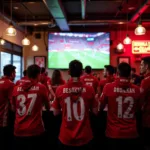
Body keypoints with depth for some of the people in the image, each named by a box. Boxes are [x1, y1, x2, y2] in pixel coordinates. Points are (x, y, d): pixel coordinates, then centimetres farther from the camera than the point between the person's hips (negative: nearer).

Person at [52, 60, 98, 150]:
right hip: (85, 138, 0)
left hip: (66, 138, 1)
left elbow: (55, 113, 1)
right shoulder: (89, 89, -11)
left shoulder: (60, 90, -9)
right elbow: (95, 112, -1)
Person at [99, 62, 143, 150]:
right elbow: (138, 108, 8)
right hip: (132, 134, 2)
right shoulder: (136, 89, -8)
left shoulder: (109, 87, -14)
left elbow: (100, 107, -1)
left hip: (114, 133, -1)